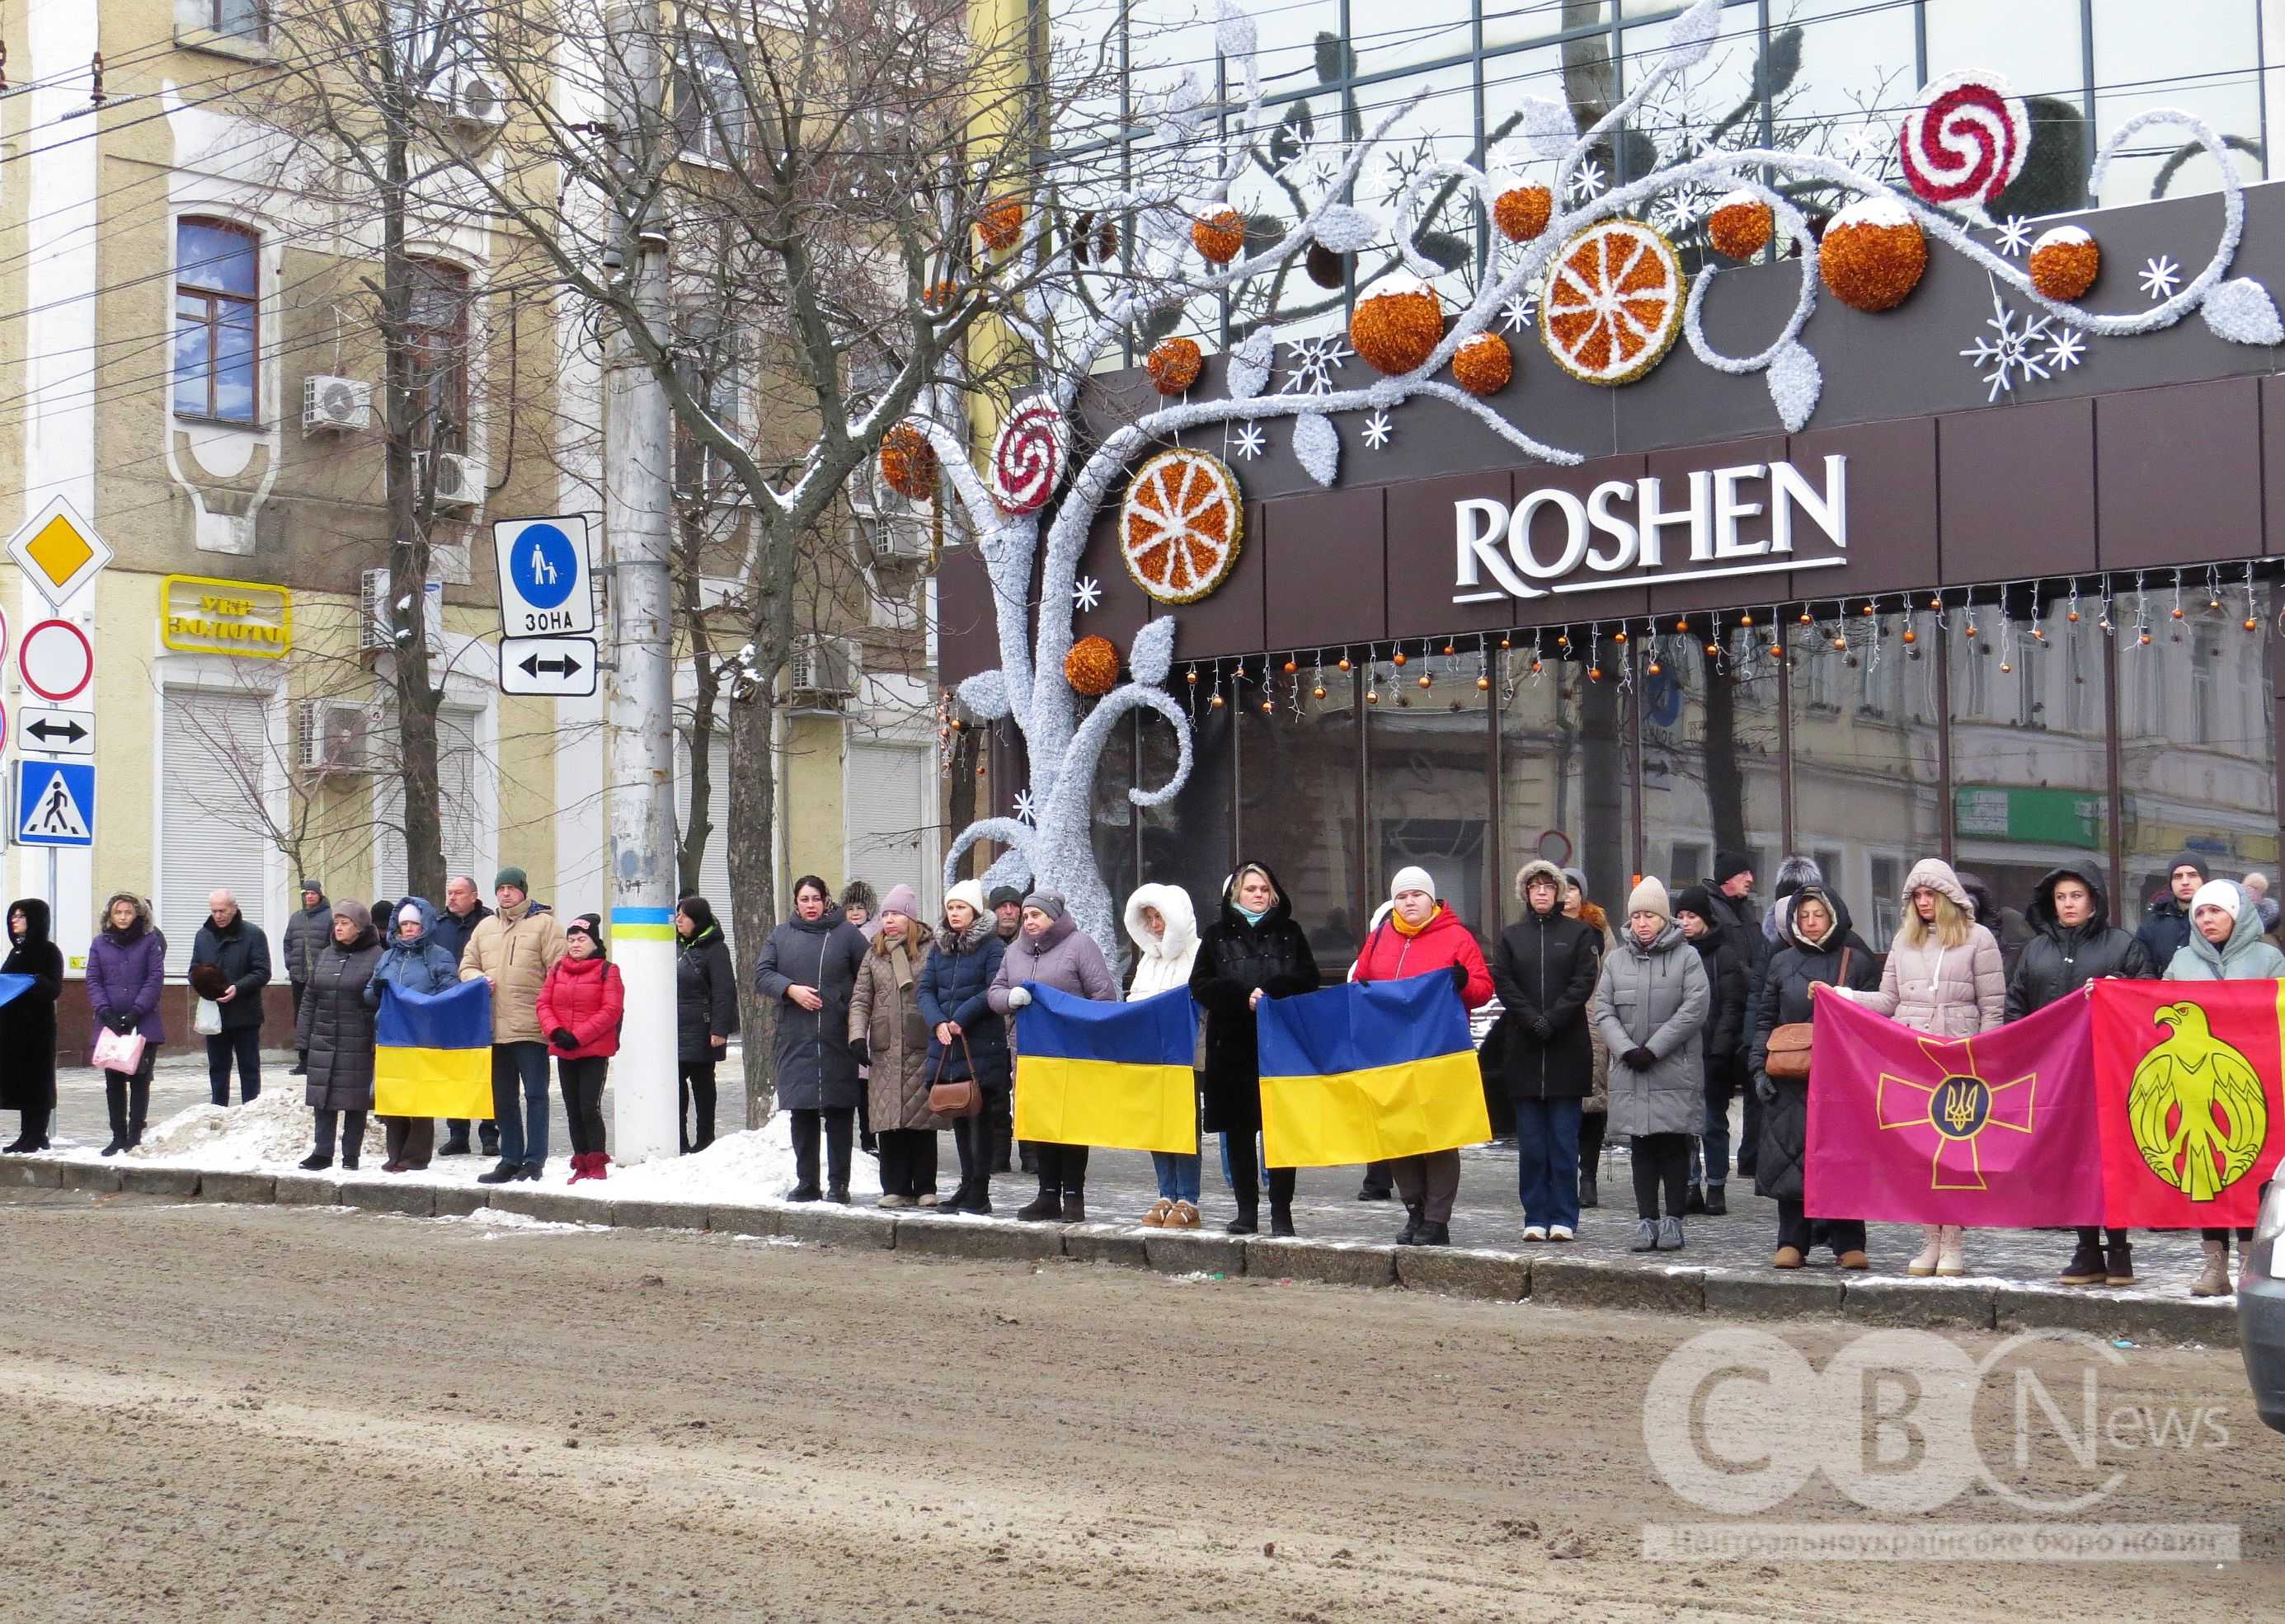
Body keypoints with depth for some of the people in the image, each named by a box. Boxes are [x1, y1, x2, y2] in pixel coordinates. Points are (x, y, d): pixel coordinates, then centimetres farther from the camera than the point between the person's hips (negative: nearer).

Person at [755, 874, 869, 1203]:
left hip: (838, 1040, -2)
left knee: (839, 1113, -1)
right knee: (802, 1113, 5)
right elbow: (762, 974, 6)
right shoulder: (781, 935, 13)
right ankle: (806, 1182, 13)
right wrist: (791, 989, -11)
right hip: (795, 1040, 2)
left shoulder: (846, 934, 5)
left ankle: (838, 1184, 4)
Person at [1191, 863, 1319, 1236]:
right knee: (1238, 1129, 3)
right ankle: (1246, 1210, 10)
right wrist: (1244, 997, -11)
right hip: (1232, 1045, 1)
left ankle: (1281, 1212, 1)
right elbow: (1200, 985, 3)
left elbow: (1307, 981, 3)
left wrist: (1268, 992, -14)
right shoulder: (1216, 935, 12)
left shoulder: (1290, 933, 12)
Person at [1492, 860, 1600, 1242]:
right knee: (1531, 1141, 2)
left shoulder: (1579, 933, 7)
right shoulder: (1510, 937, 13)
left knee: (1565, 1138, -2)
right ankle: (1536, 1217, 7)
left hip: (1568, 1049, -2)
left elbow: (1584, 982, -4)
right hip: (1523, 1049, 2)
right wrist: (1532, 1020, -12)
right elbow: (1503, 984, 2)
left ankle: (1563, 1217, 2)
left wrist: (1552, 1020, -14)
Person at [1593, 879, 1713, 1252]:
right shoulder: (1615, 959, 10)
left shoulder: (1687, 958, 0)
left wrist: (1654, 1049, -13)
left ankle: (1673, 1219, 6)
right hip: (1630, 1072, 3)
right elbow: (1603, 1012, 6)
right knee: (1641, 1148, 6)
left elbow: (1695, 1008, -9)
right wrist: (1627, 1050, -10)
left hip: (1676, 1071, -3)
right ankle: (1647, 1219, 10)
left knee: (1674, 1145, 0)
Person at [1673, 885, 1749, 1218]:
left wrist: (1719, 1052, -15)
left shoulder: (1724, 955, -1)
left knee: (1713, 1124, 3)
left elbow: (1732, 1008, -6)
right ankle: (1690, 1188, 7)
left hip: (1712, 1056, -4)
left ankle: (1716, 1188, 11)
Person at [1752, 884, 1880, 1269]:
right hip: (1790, 1081, 2)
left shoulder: (1856, 961, 7)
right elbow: (1765, 1020, 14)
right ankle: (1792, 1243, 7)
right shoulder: (1782, 963, 12)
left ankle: (1848, 1243, 4)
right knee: (1789, 1157, 0)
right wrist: (1760, 1067, 5)